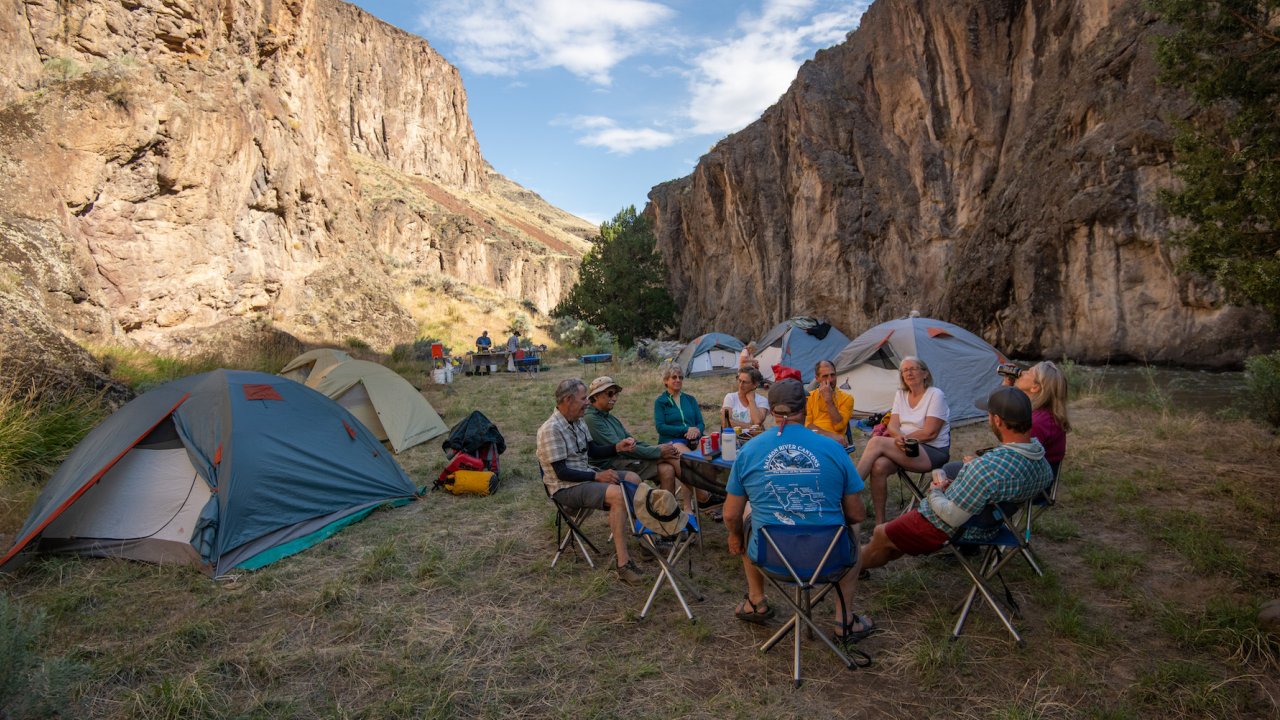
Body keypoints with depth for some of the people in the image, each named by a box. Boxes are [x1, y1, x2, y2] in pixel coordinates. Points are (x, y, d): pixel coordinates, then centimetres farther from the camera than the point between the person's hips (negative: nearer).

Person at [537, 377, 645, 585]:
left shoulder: (578, 422, 6)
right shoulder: (551, 429, -22)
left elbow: (594, 451, 16)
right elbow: (561, 473, -24)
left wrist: (618, 447, -2)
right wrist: (597, 476, -22)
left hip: (585, 475, 10)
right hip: (565, 487, -10)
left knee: (634, 479, 8)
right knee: (617, 495, -30)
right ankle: (623, 564, -29)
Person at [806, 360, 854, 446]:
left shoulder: (846, 398, 8)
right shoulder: (809, 397, 14)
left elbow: (838, 426, -5)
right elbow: (807, 425, 2)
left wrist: (829, 400, -9)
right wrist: (830, 435, -11)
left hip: (834, 442, -2)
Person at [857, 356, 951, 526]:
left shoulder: (936, 395, -6)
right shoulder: (901, 394, 13)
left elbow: (929, 433, -13)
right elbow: (892, 426, 3)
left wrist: (903, 439, -12)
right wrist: (899, 438, -19)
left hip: (933, 452, -5)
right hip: (905, 449, 5)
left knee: (876, 443, -28)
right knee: (878, 466, -28)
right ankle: (880, 523, -20)